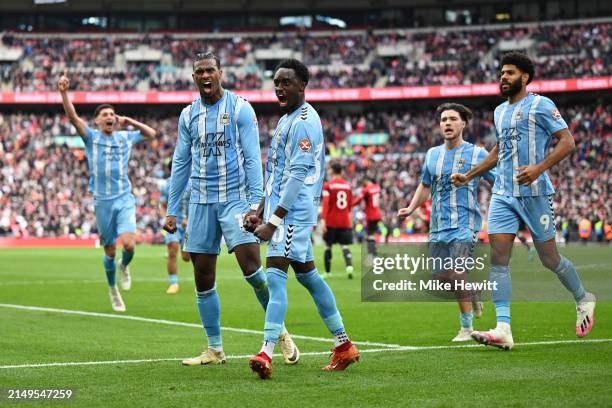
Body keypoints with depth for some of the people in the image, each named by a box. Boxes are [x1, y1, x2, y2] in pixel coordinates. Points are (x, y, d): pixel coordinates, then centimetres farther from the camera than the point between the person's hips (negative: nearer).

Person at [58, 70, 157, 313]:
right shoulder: (91, 137, 0)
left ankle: (124, 266, 16)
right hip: (102, 201, -1)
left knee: (129, 244, -19)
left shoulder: (125, 137, 9)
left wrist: (130, 122, 10)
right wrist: (64, 92, -31)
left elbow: (151, 134, 24)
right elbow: (72, 117, -16)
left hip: (125, 199, 1)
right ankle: (113, 289, 27)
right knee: (110, 252, 5)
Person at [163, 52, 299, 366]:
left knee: (251, 267, -18)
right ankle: (215, 350, 14)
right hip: (201, 202, 5)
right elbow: (180, 164, 15)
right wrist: (172, 210, 12)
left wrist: (255, 203, -15)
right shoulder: (188, 115, 10)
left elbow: (252, 159, -6)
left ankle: (280, 332, 1)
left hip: (235, 198, -4)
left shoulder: (240, 108, -3)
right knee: (203, 280, 4)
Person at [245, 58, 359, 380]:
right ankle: (344, 346, 22)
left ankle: (266, 353, -25)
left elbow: (298, 175, -20)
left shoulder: (304, 121, -13)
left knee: (276, 275, -17)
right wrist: (260, 212, 21)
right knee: (307, 275, 15)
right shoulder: (286, 120, 19)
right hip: (283, 210, 11)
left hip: (293, 212, -11)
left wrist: (273, 221, -23)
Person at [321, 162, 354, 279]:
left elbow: (325, 204, -17)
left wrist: (323, 220, -23)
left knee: (328, 246, 10)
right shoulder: (348, 185, 8)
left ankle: (327, 272, 13)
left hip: (331, 222, -3)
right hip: (345, 221, 3)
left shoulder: (327, 185, -6)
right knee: (345, 246, 0)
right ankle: (349, 266, -25)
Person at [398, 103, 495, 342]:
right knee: (441, 275, 3)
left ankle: (466, 328, -4)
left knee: (456, 274, -18)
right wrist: (410, 209, 9)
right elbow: (425, 187, 23)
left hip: (465, 224, -5)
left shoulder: (477, 154, -1)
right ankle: (472, 291, 34)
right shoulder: (432, 155, 12)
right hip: (438, 226, 5)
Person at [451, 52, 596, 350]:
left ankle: (583, 299, 31)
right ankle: (503, 330, -14)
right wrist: (469, 176, 25)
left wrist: (539, 168, -24)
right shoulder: (499, 111, 16)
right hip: (503, 194, 6)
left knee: (550, 259, 3)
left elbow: (567, 141, -11)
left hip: (534, 193, -6)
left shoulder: (540, 105, -5)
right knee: (498, 258, -9)